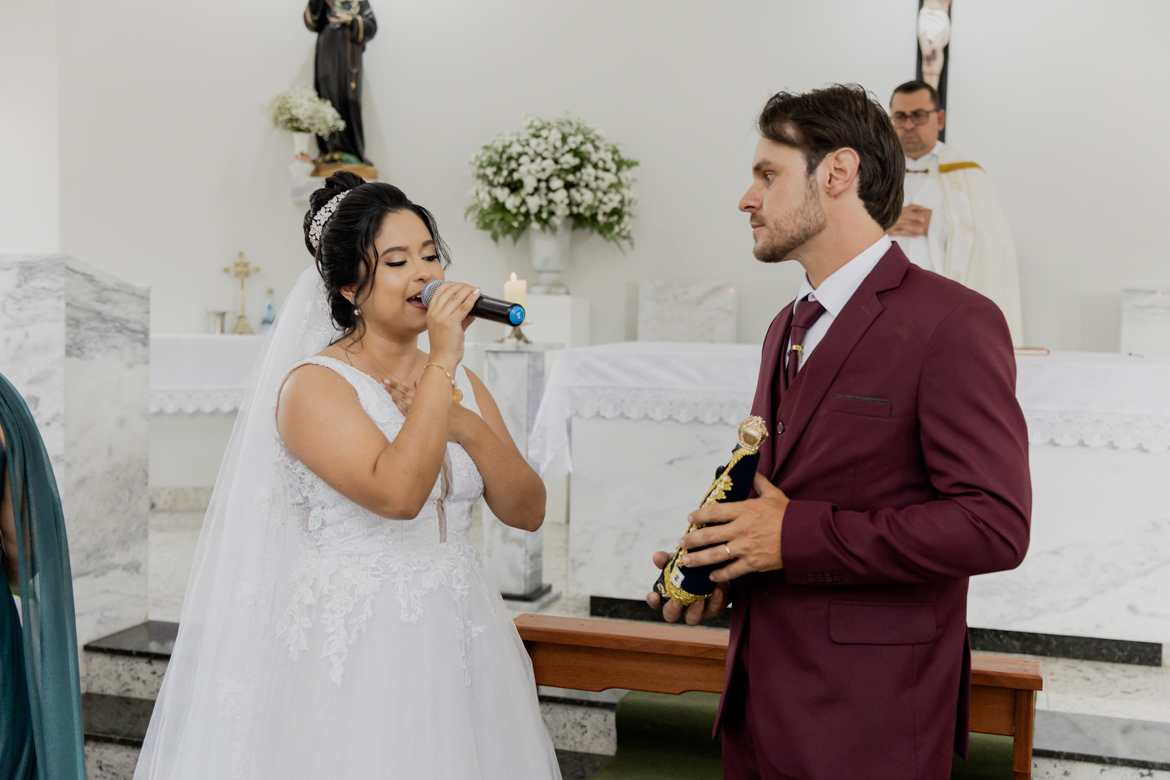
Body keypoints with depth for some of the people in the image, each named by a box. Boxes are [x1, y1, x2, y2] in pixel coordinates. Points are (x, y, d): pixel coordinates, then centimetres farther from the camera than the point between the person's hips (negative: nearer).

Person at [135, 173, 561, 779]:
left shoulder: (461, 382, 9)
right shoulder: (314, 385, -11)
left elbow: (528, 512, 3)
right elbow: (398, 492, -27)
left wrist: (468, 427, -11)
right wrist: (442, 364, -22)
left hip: (461, 648, 6)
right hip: (355, 655, -6)